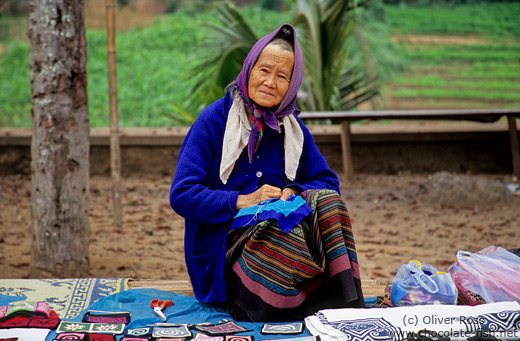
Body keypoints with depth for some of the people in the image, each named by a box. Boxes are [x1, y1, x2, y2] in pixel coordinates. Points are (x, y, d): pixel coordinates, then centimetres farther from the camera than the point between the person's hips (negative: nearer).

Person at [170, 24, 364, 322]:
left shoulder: (292, 127, 10)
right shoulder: (214, 121, -4)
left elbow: (328, 182, 12)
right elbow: (181, 196, -9)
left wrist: (295, 193, -10)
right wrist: (243, 201, -18)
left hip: (282, 228, 5)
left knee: (327, 202, -25)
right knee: (289, 236, -35)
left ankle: (348, 307, -27)